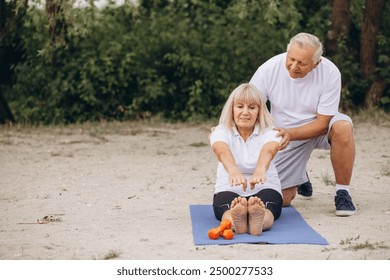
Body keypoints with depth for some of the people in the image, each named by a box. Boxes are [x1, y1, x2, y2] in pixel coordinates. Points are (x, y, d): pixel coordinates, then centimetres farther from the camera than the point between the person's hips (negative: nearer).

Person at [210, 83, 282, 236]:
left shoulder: (269, 133, -2)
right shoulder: (221, 132, -2)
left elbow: (268, 150, -28)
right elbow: (222, 151, -28)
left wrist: (260, 170, -55)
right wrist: (233, 171, -54)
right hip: (229, 190, 0)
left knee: (266, 208, -37)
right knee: (229, 207, -37)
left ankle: (259, 219, -71)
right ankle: (236, 220, -71)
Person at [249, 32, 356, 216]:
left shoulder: (330, 73, -25)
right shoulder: (268, 69, -21)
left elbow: (323, 123, -21)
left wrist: (290, 134, -37)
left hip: (318, 130, -1)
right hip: (285, 134, 1)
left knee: (343, 126, -37)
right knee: (281, 200, -3)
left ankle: (342, 192, -19)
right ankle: (299, 177, 35)